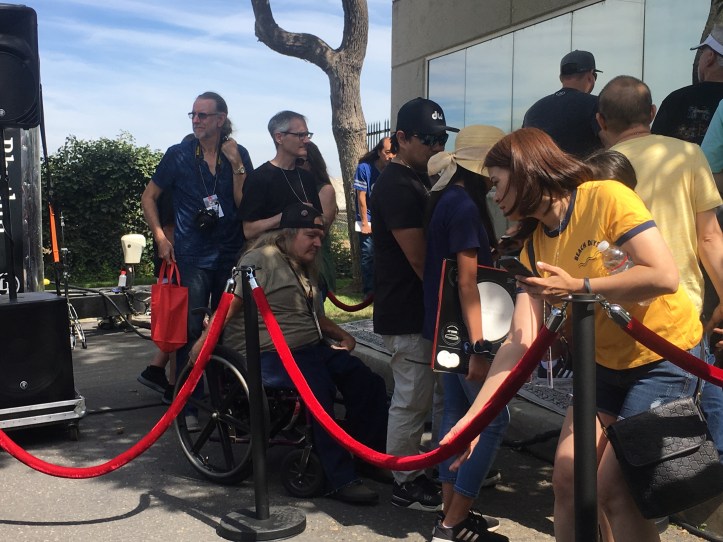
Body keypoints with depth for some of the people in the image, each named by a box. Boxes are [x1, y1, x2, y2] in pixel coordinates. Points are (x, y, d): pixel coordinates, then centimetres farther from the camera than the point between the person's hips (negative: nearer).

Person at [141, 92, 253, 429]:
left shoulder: (237, 154, 3)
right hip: (192, 258, -2)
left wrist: (236, 164, -13)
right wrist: (161, 238, -3)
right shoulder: (179, 155, -1)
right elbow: (149, 197, 6)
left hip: (231, 255, 2)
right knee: (190, 329, -6)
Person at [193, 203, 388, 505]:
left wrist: (341, 335, 21)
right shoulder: (261, 260, -5)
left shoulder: (303, 269, 24)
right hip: (270, 354, -9)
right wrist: (203, 344, -21)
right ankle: (340, 480, -29)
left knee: (368, 383, -9)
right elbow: (230, 307, -13)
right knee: (319, 389, -34)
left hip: (312, 348, 9)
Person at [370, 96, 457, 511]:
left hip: (423, 307, 10)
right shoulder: (397, 186, -17)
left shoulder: (420, 180, 15)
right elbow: (420, 259, -21)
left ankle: (423, 471, 30)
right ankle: (406, 485, 11)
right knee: (412, 401, -1)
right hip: (409, 313, -10)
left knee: (424, 395, 17)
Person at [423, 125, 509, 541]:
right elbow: (467, 281, -22)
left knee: (458, 413, 14)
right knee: (494, 419, -4)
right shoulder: (465, 206, -18)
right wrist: (479, 345, -23)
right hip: (462, 327, -10)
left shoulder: (448, 199, 11)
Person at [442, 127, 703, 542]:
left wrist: (578, 287, -26)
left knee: (616, 491, -9)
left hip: (666, 356, -6)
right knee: (567, 479, 3)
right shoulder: (533, 249, -1)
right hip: (605, 364, 6)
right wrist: (473, 417, -16)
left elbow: (664, 276, -26)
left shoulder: (606, 197, -19)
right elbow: (520, 343, -9)